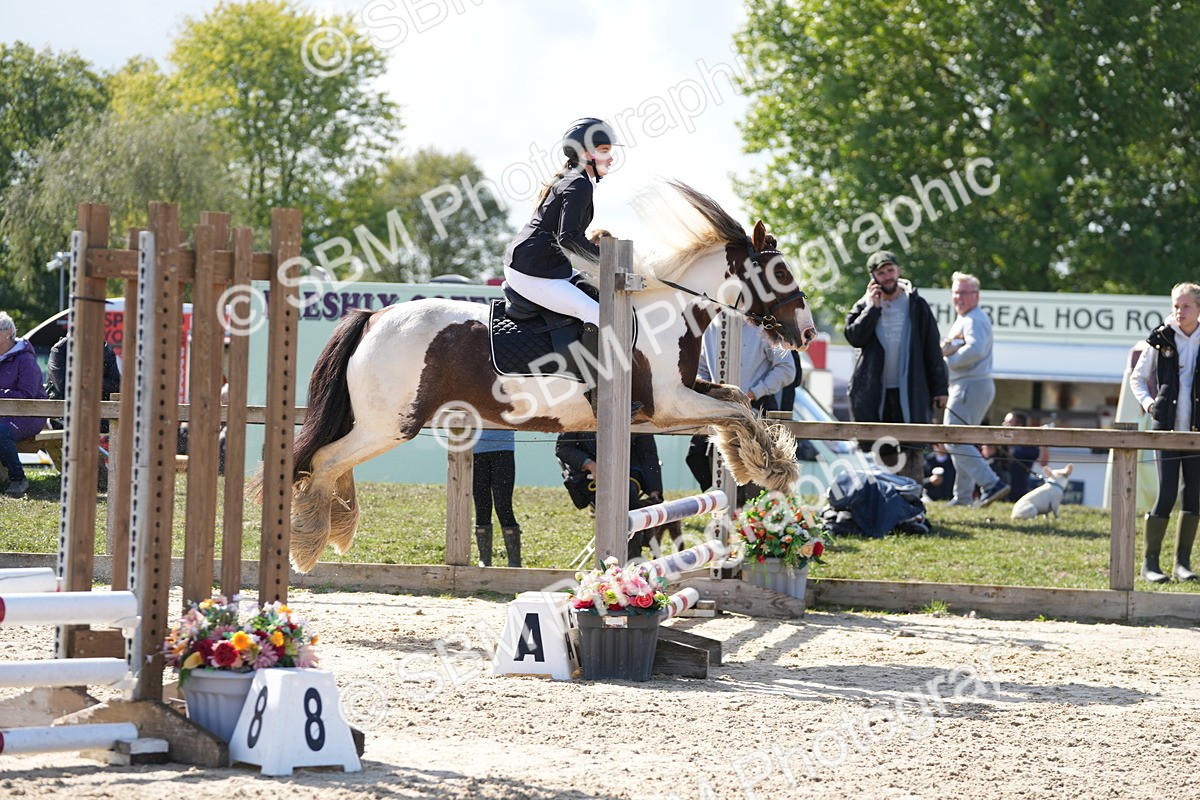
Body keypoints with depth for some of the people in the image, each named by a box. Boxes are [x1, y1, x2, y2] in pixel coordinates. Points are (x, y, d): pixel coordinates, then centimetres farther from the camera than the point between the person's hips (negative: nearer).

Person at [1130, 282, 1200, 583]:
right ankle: (1150, 562, 2)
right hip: (1167, 428, -2)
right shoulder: (1161, 340, 0)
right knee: (1166, 495, -6)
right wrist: (1147, 402, -4)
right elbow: (1137, 377, 12)